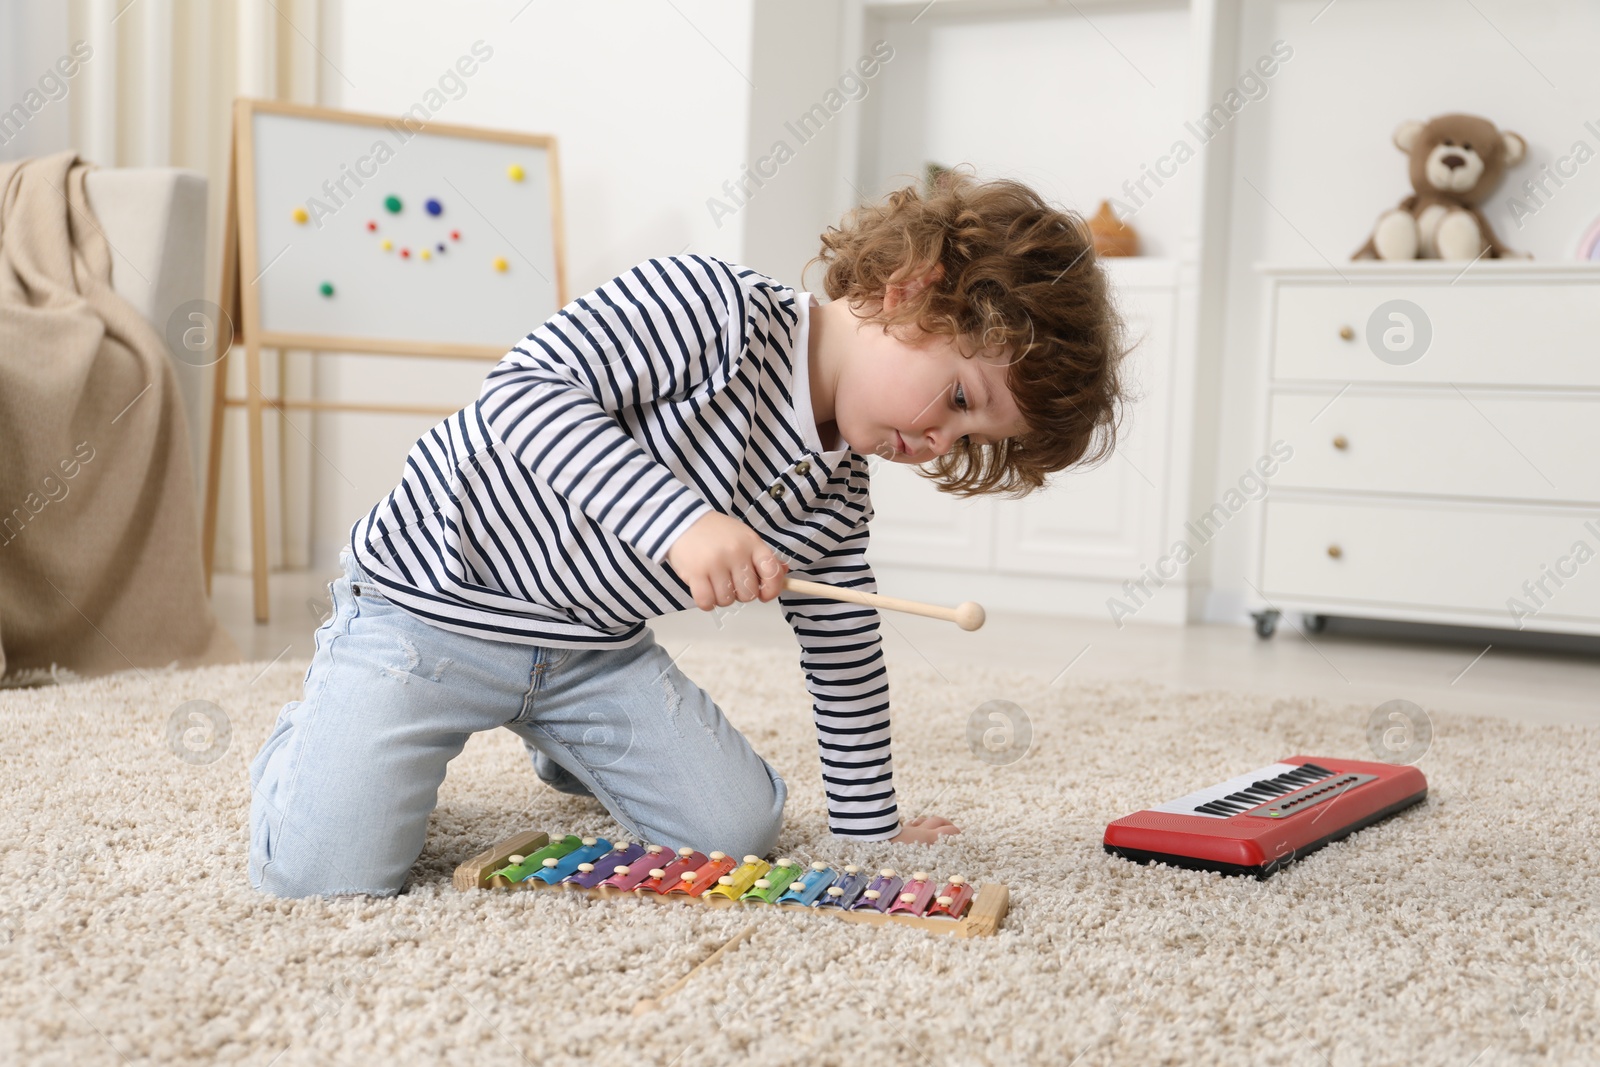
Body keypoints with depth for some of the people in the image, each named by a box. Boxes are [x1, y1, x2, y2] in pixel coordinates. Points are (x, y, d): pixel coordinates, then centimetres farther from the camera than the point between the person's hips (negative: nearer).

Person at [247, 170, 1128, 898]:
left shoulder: (837, 503, 1)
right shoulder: (709, 306, -22)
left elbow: (845, 657, 12)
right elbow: (525, 390, -30)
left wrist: (868, 822, 15)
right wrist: (677, 519, -40)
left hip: (596, 645, 7)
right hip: (433, 601, -7)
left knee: (739, 829, -2)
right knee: (327, 872, -20)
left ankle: (570, 749, 26)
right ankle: (311, 738, 16)